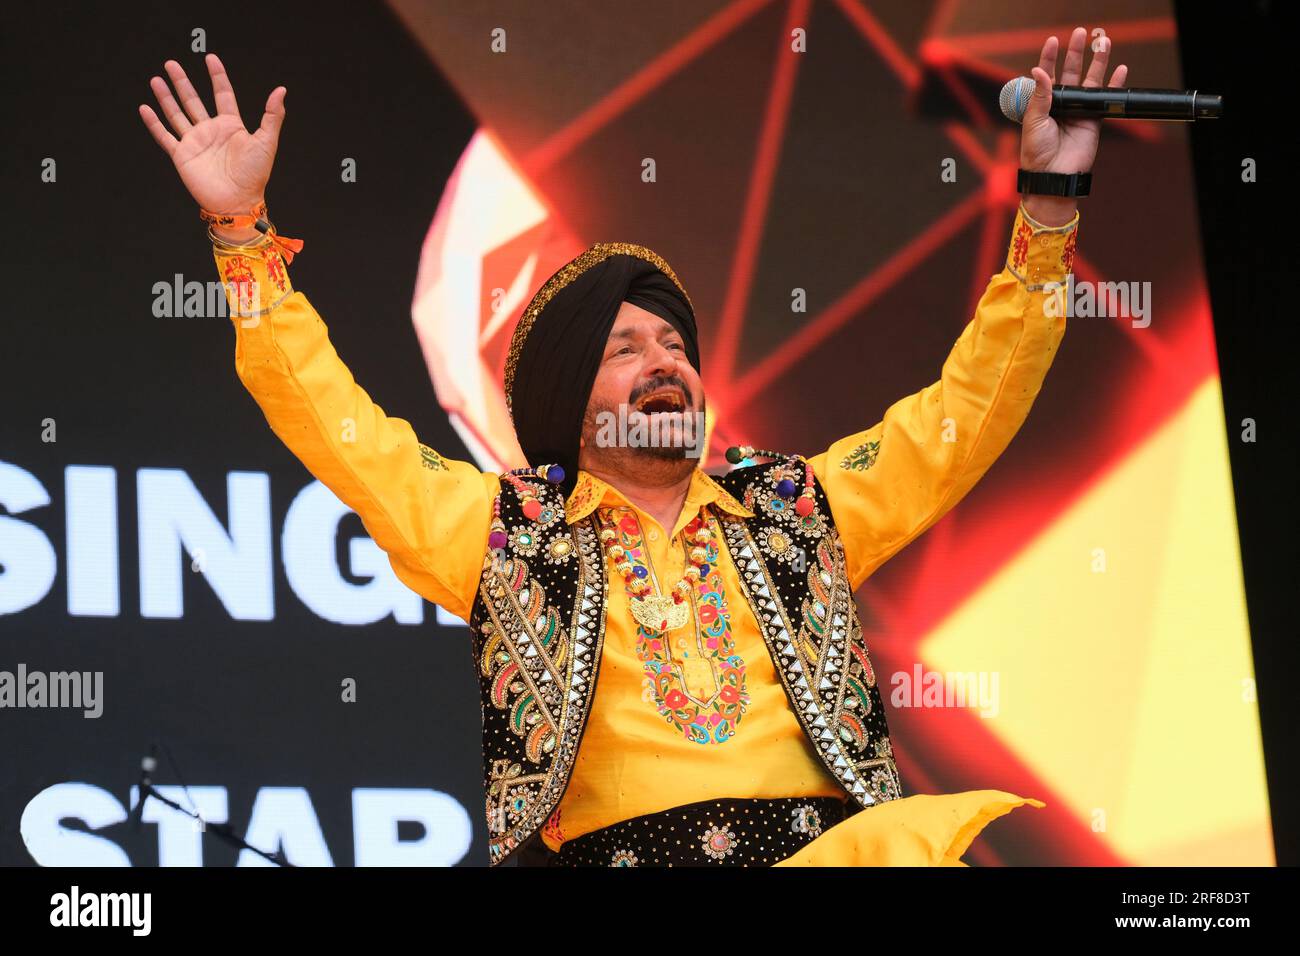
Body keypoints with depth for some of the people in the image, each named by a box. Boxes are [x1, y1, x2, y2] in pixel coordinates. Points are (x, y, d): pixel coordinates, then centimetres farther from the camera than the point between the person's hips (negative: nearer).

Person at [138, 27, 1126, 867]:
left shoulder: (793, 509, 24)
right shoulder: (507, 528, 18)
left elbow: (967, 413, 25)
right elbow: (329, 417, 16)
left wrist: (1047, 205, 19)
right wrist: (241, 226, 10)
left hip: (834, 842, 2)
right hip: (617, 848, -2)